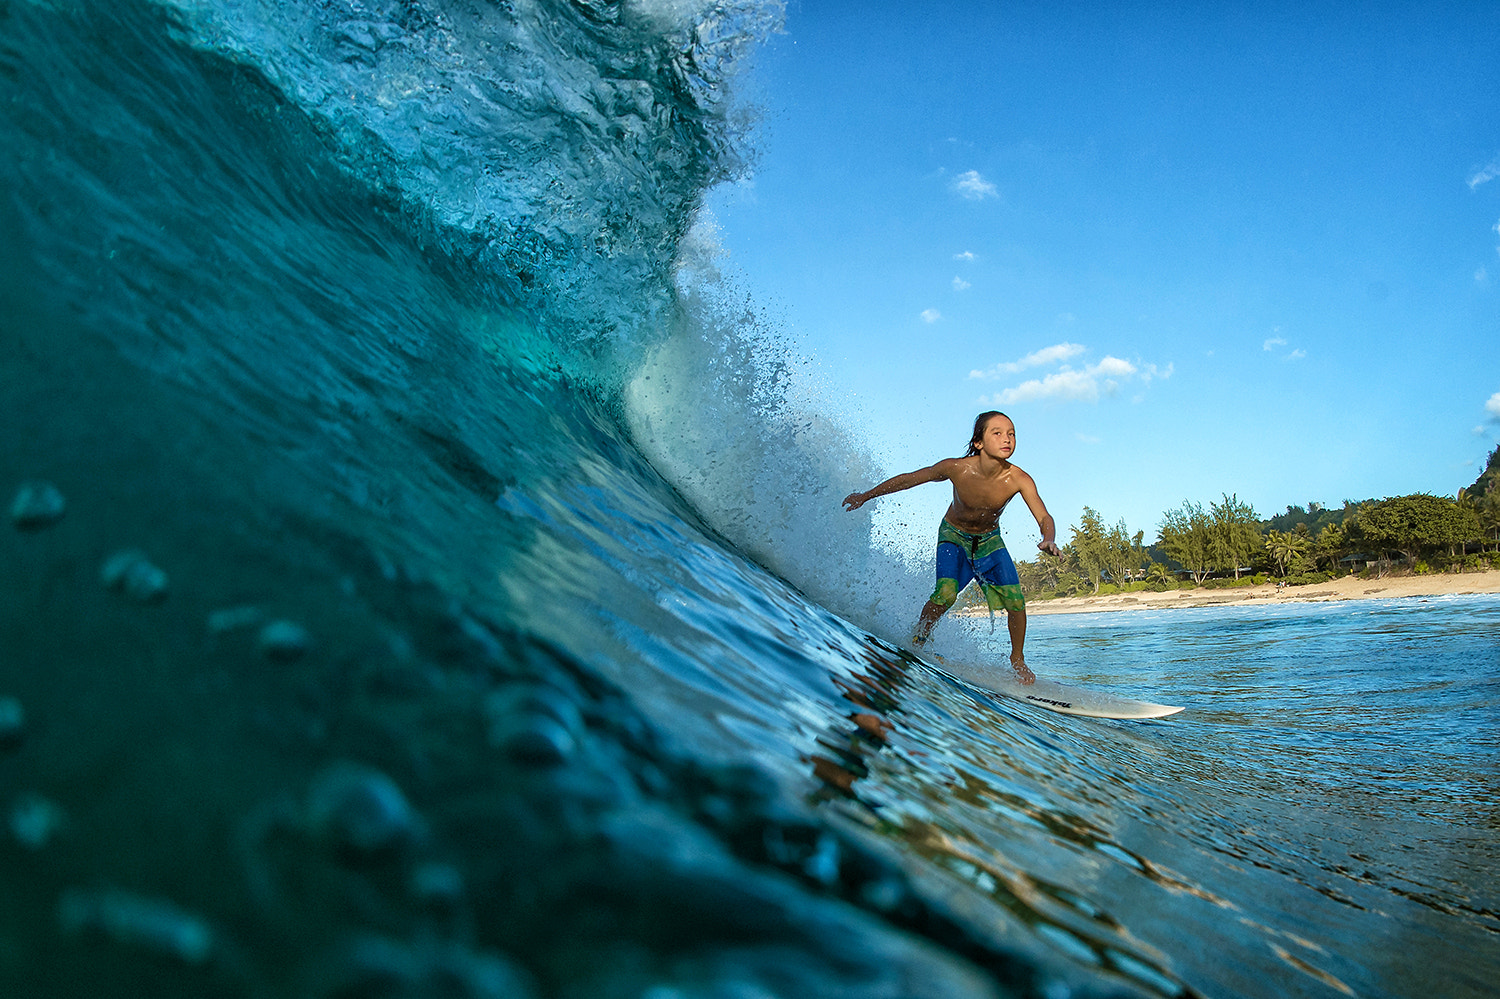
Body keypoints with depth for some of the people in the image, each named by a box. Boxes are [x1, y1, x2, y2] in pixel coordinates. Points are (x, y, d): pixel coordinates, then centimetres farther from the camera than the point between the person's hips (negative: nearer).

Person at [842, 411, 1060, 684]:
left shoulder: (1019, 480, -27)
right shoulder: (956, 468, -29)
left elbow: (1044, 517, -30)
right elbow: (908, 479, -16)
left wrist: (1048, 539, -54)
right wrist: (865, 496, -8)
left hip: (990, 540, 2)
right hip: (953, 534, -2)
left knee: (1015, 600, -11)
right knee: (946, 593, -24)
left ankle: (1018, 660, 14)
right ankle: (917, 639, 4)